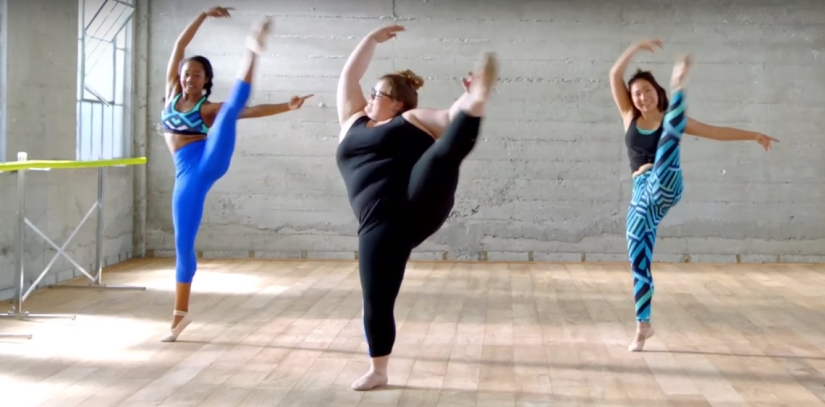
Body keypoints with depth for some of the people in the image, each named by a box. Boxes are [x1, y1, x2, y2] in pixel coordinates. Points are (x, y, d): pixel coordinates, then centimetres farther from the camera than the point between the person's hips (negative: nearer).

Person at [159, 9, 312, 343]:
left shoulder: (209, 109, 8)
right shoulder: (172, 93, 16)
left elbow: (251, 111, -2)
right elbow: (179, 46, 12)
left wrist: (287, 107, -15)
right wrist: (203, 16, 10)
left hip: (211, 161, -3)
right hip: (186, 174, 3)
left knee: (231, 108, -21)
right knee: (183, 243, 2)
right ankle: (181, 314, 10)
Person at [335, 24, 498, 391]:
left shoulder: (414, 119, 16)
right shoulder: (353, 121, 28)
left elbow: (453, 120, 5)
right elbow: (349, 77, 33)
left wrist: (470, 97, -13)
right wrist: (373, 39, 34)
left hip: (422, 204, -3)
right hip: (381, 222, 3)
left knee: (446, 154, -30)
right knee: (376, 300, -1)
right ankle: (378, 371, 12)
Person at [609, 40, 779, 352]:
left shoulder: (671, 119, 11)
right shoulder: (629, 117, 14)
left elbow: (717, 132, 15)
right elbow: (615, 75, 6)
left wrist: (754, 135, 11)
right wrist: (636, 48, -3)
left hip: (665, 187, -3)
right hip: (642, 194, 3)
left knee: (671, 127, -28)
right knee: (638, 260, 0)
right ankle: (643, 325, 9)